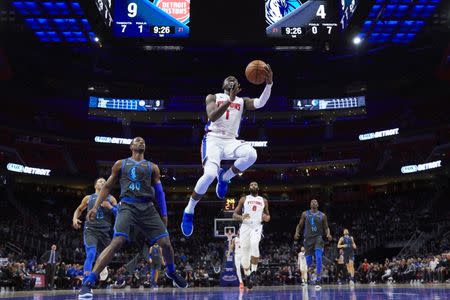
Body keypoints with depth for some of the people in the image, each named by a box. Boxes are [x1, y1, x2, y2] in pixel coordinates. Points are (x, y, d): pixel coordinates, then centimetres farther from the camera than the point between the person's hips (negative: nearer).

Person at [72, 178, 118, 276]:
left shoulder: (111, 198, 11)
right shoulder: (88, 198, 12)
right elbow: (79, 209, 26)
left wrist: (109, 207, -10)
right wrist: (74, 218, 6)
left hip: (105, 231, 2)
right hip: (91, 229, -2)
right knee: (91, 254, -24)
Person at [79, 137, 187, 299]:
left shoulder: (152, 167, 18)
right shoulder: (121, 164, 13)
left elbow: (159, 191, 18)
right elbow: (107, 186, 15)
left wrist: (164, 214, 12)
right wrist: (96, 207, 6)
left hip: (148, 208, 3)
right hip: (128, 206, -3)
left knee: (165, 242, -4)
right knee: (117, 242, -23)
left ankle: (171, 272, 28)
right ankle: (88, 282, -19)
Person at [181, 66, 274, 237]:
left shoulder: (242, 101, 18)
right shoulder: (213, 97, 11)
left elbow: (260, 103, -4)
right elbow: (212, 116, -11)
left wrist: (269, 84, -20)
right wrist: (229, 100, -21)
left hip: (231, 141, 3)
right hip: (213, 139, -3)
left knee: (251, 154, -31)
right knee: (210, 175, -27)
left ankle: (224, 177, -3)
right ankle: (189, 211, -5)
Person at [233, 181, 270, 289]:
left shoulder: (264, 200, 14)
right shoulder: (244, 199, 11)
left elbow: (268, 216, 21)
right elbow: (234, 215, 8)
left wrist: (267, 218, -5)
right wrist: (241, 217, -14)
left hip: (257, 227, -1)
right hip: (245, 227, 1)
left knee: (254, 244, -31)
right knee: (245, 254, -1)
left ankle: (254, 271, -21)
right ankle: (247, 276, 19)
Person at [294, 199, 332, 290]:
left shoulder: (322, 215, 7)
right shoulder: (305, 214, 8)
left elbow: (326, 227, 10)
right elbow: (299, 225, 12)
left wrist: (328, 234, -11)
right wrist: (297, 233, -6)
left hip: (318, 238, -1)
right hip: (308, 238, 1)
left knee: (318, 258, -20)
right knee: (308, 260, 2)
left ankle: (318, 281, -16)